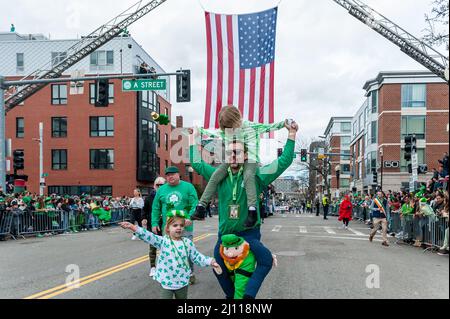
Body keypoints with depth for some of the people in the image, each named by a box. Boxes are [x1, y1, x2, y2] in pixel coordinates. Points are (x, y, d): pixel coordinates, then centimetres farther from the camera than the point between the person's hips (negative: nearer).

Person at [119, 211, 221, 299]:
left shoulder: (188, 243, -4)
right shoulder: (163, 241, -11)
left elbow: (196, 257, 2)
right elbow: (148, 236, -23)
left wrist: (210, 261, -10)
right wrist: (134, 228, -36)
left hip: (183, 282, 2)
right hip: (166, 282, -2)